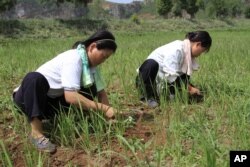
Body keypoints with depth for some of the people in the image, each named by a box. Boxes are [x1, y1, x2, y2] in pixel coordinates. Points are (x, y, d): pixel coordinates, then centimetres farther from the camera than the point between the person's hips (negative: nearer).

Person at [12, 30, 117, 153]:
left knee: (90, 90, -12)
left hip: (51, 102, 6)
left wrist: (108, 112, -18)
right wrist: (103, 108, -35)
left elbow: (101, 92, -3)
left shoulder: (91, 64, -3)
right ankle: (36, 132, -33)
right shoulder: (74, 58, -27)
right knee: (34, 78, -40)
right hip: (27, 98, -6)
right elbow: (70, 96, -36)